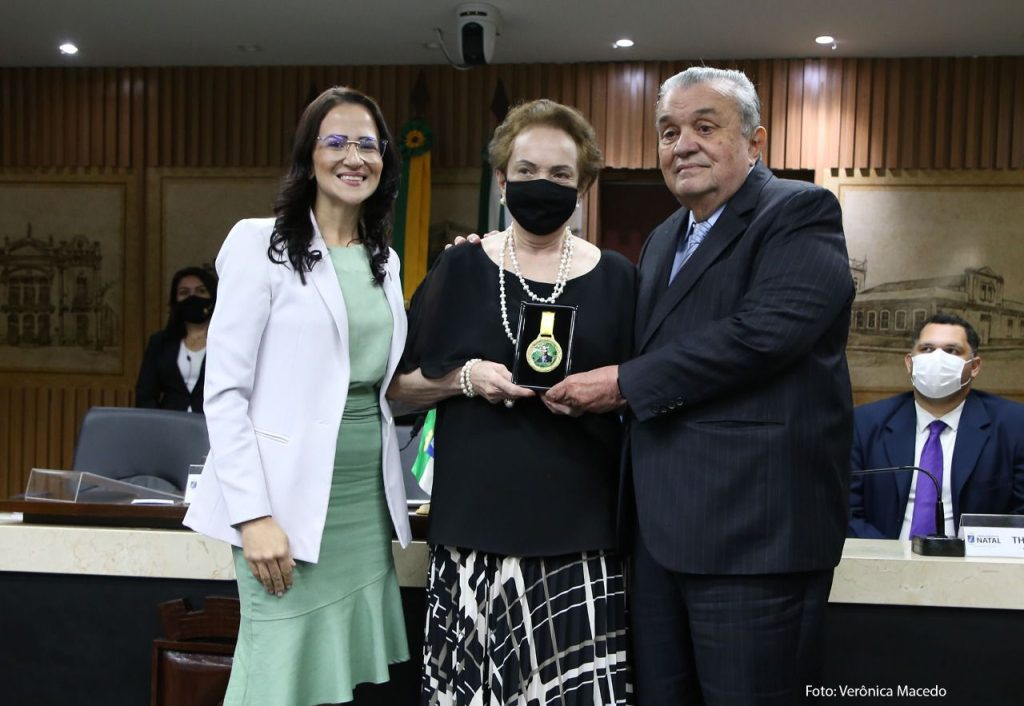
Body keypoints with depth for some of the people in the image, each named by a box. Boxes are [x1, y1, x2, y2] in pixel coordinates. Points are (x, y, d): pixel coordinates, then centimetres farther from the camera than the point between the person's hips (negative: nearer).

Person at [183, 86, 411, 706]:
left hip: (367, 506, 6)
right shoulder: (262, 243, -6)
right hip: (289, 508, -6)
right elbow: (225, 391, -10)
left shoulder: (384, 261, 13)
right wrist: (253, 515, -17)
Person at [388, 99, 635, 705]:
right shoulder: (461, 269, 7)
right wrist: (466, 378, -9)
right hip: (476, 522, 0)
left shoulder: (615, 278, 7)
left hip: (578, 527, 0)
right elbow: (401, 385, 9)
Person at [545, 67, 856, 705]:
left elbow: (763, 333, -21)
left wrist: (625, 384, -15)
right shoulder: (666, 238, 20)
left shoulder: (800, 213, -6)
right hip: (662, 530, 8)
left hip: (756, 532, -8)